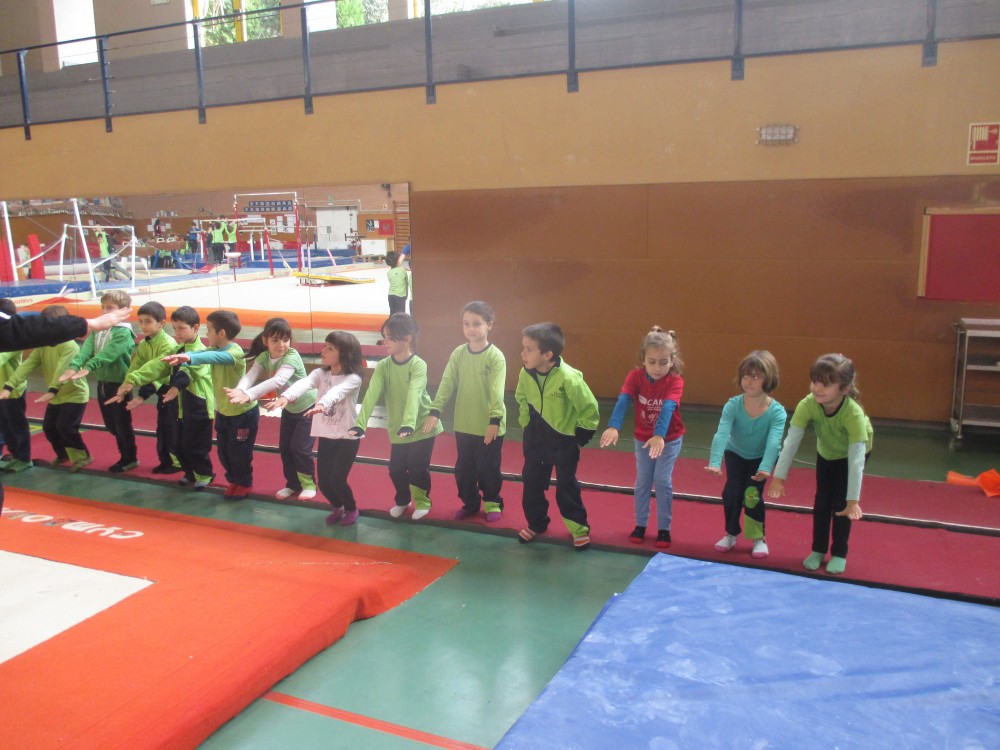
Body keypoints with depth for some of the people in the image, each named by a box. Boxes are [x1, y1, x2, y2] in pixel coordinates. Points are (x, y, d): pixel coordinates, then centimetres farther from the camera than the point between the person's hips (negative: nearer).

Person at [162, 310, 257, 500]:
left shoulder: (236, 352, -25)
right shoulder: (215, 349, 1)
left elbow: (215, 357, -44)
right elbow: (206, 354, -19)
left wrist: (189, 358, -60)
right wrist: (180, 358, -39)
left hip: (244, 412, -8)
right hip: (223, 411, 8)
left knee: (239, 452, 4)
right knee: (223, 451, 14)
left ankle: (245, 483, 25)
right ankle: (234, 480, 34)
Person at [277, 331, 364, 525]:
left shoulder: (353, 379, -15)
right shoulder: (320, 373, -1)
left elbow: (337, 391, -37)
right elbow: (304, 383, -23)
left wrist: (321, 404, -58)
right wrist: (285, 396, -44)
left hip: (347, 436, -5)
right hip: (325, 435, 5)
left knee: (337, 479, -9)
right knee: (323, 480, 4)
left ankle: (351, 509, 20)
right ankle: (338, 507, 34)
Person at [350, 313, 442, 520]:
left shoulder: (418, 365, -17)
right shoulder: (382, 367, -5)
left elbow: (414, 395, -31)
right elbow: (372, 394, -18)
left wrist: (408, 424, -45)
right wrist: (360, 424, -30)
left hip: (422, 427, -4)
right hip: (397, 430, 4)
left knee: (417, 467, 0)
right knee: (396, 468, 7)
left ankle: (422, 501, 28)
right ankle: (402, 500, 35)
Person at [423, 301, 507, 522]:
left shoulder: (495, 356, -14)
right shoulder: (458, 353, 0)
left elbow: (497, 392, -20)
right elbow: (447, 384, -3)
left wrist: (495, 419, -28)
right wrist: (434, 411, -12)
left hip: (489, 426, -4)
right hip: (464, 425, 4)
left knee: (488, 468, 9)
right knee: (463, 468, 15)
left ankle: (492, 503, 31)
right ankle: (469, 503, 35)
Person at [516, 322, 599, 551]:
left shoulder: (568, 378, -28)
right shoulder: (526, 374, -11)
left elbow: (590, 410, -17)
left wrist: (580, 439, -10)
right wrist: (526, 425, 10)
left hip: (564, 441, -5)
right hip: (535, 438, 5)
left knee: (566, 487, 4)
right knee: (532, 482, 13)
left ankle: (579, 529, 22)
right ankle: (536, 523, 33)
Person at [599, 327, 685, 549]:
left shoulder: (675, 381, -23)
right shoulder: (635, 376, -18)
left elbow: (667, 408, -39)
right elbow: (623, 401, -33)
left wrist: (659, 436, -55)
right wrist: (614, 427, -51)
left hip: (670, 439, -2)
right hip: (642, 439, 2)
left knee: (663, 481, -3)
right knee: (642, 481, 9)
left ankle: (664, 529, 12)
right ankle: (640, 525, 24)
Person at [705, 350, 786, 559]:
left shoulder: (777, 412, -30)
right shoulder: (732, 405, -28)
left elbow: (773, 442, -41)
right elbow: (721, 434, -39)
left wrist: (765, 468, -57)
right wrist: (714, 462, -53)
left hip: (761, 457, -1)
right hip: (735, 454, 2)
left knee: (752, 494, -12)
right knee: (731, 493, -8)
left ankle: (759, 538, 11)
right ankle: (731, 534, 16)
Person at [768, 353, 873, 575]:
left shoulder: (854, 414, -43)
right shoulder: (807, 405, -36)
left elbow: (856, 460, -40)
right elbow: (791, 442, -32)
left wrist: (853, 500, -39)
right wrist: (778, 477, -34)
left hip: (851, 454, -3)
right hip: (826, 453, 3)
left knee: (841, 503, -3)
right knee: (821, 501, 4)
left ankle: (839, 554, 14)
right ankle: (818, 550, 19)